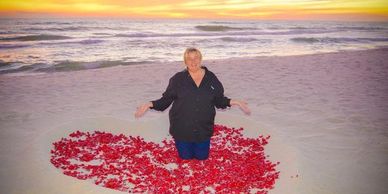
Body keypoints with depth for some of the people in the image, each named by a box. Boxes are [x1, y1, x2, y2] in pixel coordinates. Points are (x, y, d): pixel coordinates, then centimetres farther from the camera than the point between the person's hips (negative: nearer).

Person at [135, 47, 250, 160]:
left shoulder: (211, 78, -2)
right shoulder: (177, 79, -7)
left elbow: (219, 100, 5)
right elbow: (166, 100, -4)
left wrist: (234, 102, -8)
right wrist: (150, 104, -18)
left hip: (203, 129, 2)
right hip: (182, 129, -1)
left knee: (202, 157, 16)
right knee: (185, 157, 14)